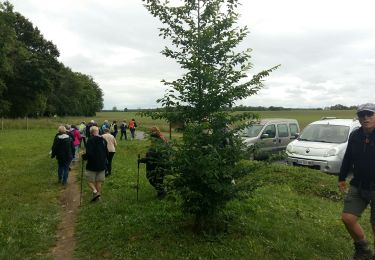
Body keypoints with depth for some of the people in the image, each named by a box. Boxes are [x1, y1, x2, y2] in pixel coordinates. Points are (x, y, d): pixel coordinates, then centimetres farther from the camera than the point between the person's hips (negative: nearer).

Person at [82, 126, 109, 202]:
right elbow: (107, 153, 11)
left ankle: (95, 191, -13)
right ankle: (98, 195, 20)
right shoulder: (103, 140, 4)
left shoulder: (90, 140, -16)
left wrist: (83, 156, -5)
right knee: (99, 182, 15)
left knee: (90, 181, 7)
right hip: (102, 165, 6)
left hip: (92, 165, -6)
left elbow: (89, 154, -24)